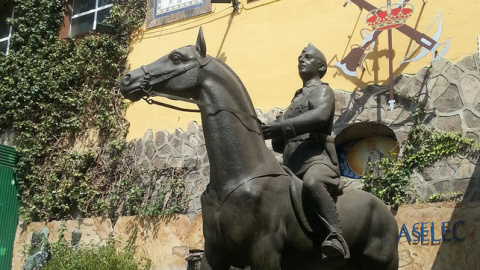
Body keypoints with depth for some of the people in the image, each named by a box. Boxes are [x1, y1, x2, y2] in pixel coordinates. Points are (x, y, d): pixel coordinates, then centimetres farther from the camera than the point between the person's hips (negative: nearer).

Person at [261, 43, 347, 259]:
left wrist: (279, 127, -24)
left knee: (312, 183, -40)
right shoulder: (296, 100, 30)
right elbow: (279, 145, 27)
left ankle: (336, 238, -48)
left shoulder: (322, 91, 9)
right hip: (292, 165, 9)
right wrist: (275, 135, 3)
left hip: (317, 157, -8)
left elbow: (320, 116, -18)